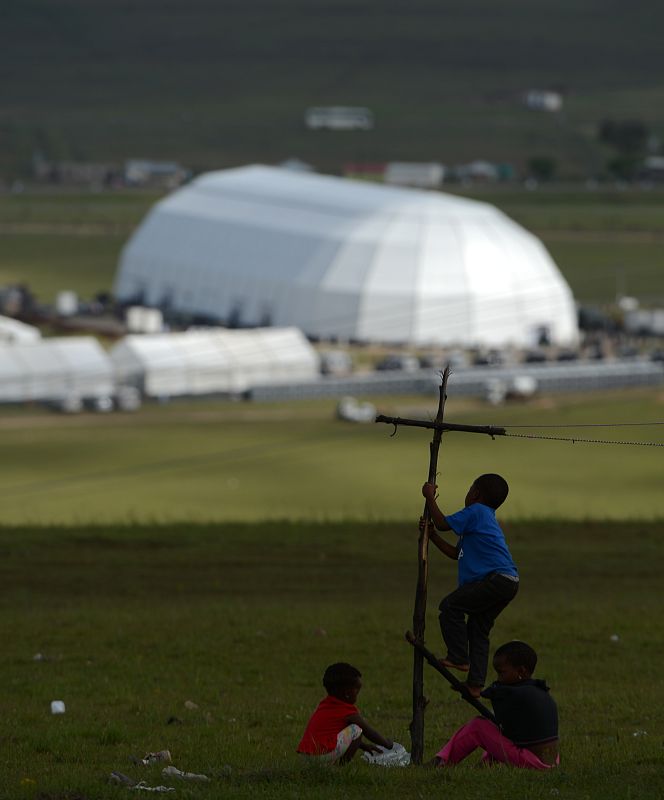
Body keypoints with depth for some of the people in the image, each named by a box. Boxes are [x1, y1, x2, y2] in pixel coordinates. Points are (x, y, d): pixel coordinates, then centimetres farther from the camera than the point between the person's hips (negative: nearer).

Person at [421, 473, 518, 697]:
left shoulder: (476, 511, -1)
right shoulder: (486, 517, 28)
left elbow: (443, 523, -5)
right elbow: (455, 553, 27)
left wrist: (430, 497, 8)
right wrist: (431, 535, 22)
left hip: (497, 578, -10)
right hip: (508, 583, 10)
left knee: (450, 605, -8)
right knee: (479, 629, 13)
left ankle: (459, 658, -7)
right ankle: (475, 684, 11)